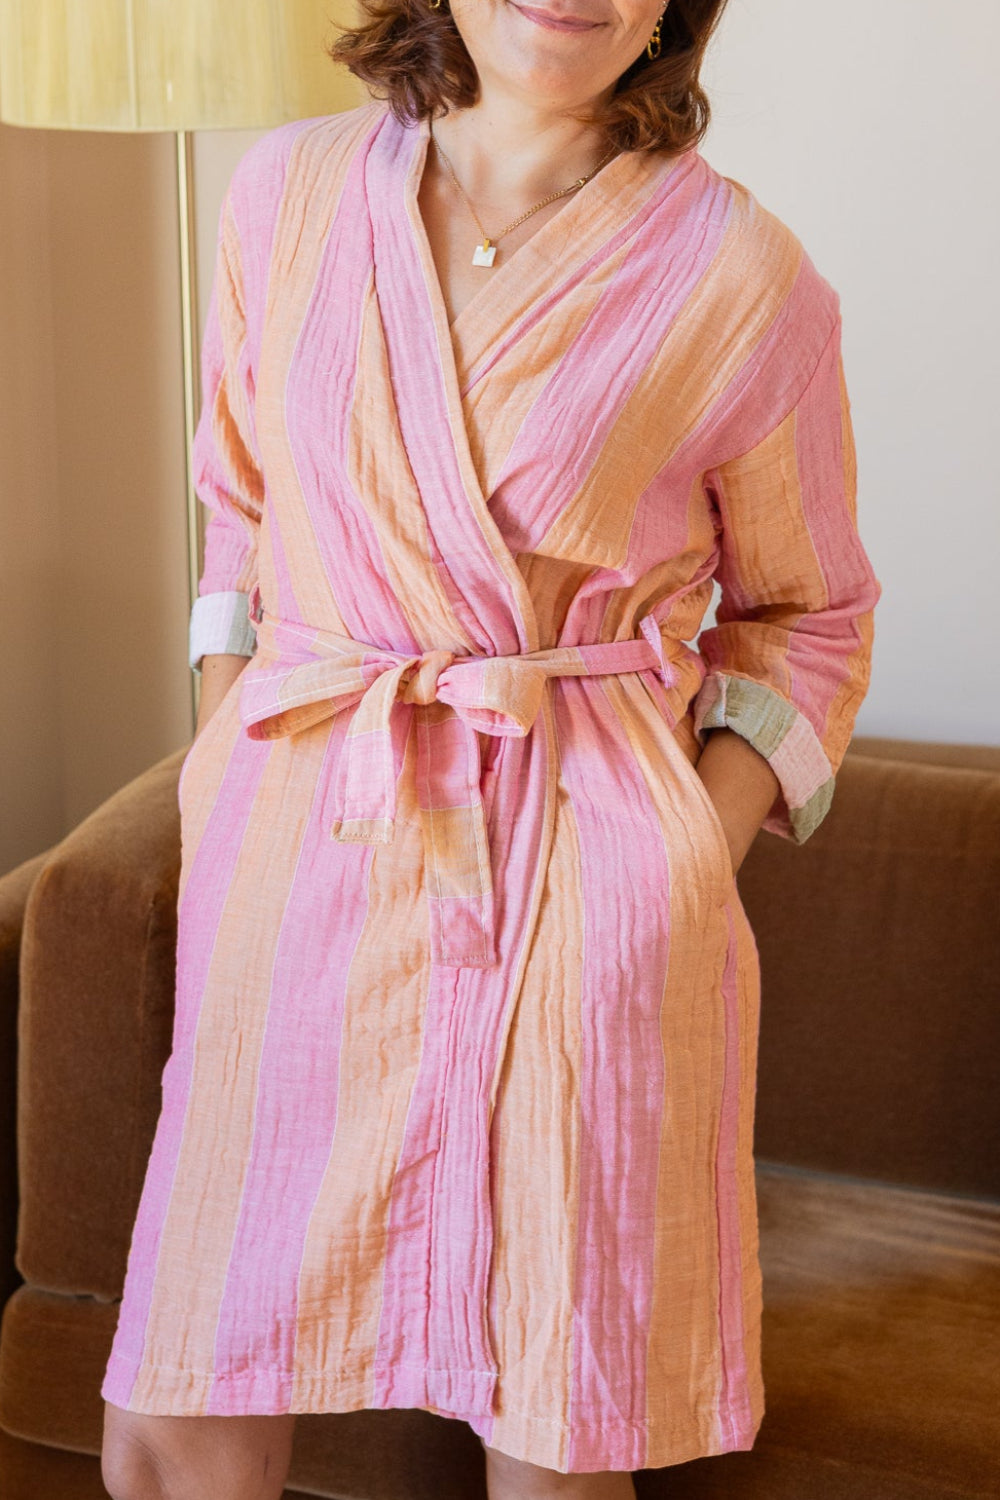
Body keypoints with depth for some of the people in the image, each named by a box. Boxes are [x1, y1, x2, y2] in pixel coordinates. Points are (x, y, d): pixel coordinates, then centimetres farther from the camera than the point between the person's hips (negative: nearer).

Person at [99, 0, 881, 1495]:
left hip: (575, 891, -2)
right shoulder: (289, 189, 5)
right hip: (299, 860, 3)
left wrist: (697, 852, -4)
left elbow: (807, 612, 8)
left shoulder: (745, 276, -4)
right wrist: (222, 734, 9)